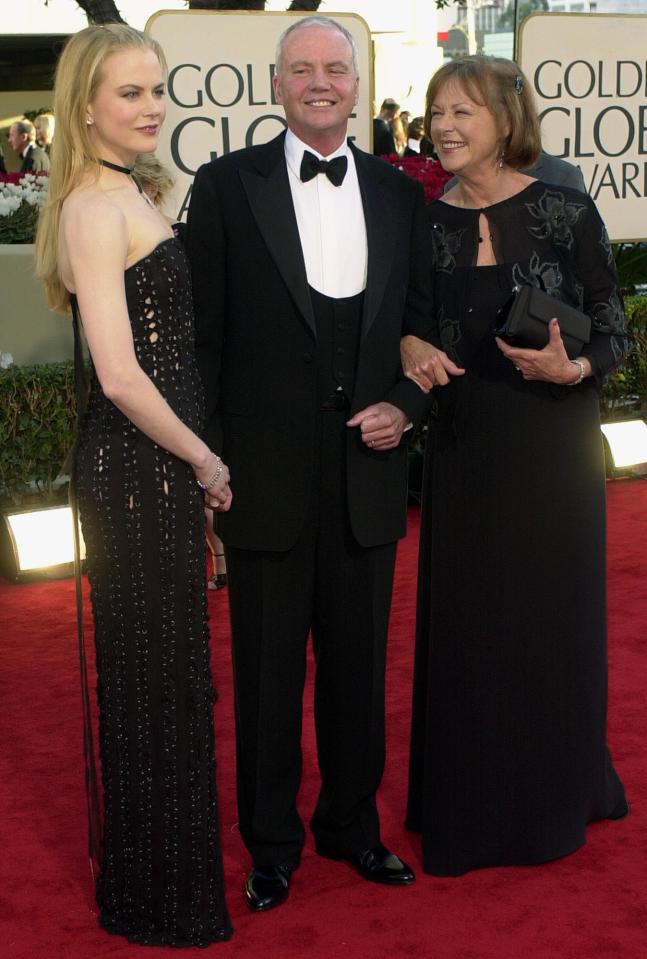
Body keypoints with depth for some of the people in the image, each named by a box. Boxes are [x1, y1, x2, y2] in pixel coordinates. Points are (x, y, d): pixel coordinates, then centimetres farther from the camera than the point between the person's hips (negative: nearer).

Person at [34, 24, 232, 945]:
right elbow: (120, 375, -23)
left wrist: (196, 459, 12)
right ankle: (161, 899, 23)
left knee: (158, 666, 19)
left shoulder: (121, 196, 13)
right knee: (156, 670, 4)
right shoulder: (97, 206, -17)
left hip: (154, 462, 9)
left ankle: (156, 870, 37)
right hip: (138, 467, -9)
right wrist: (204, 461, -11)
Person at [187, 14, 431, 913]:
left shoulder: (399, 193, 8)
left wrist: (406, 403, -4)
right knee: (267, 672, 9)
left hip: (367, 470, 3)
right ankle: (271, 843, 27)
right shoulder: (228, 185, -2)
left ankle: (352, 824, 34)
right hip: (267, 476, -3)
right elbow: (203, 335, -3)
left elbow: (422, 323, 14)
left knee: (358, 664, 15)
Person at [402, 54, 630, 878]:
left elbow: (613, 329, -3)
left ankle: (551, 798, 27)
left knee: (551, 619, 7)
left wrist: (572, 369, -22)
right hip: (464, 447, 3)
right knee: (465, 624, 8)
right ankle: (470, 804, 25)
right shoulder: (427, 221, 3)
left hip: (551, 446, -3)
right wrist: (409, 347, -9)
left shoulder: (564, 212, -7)